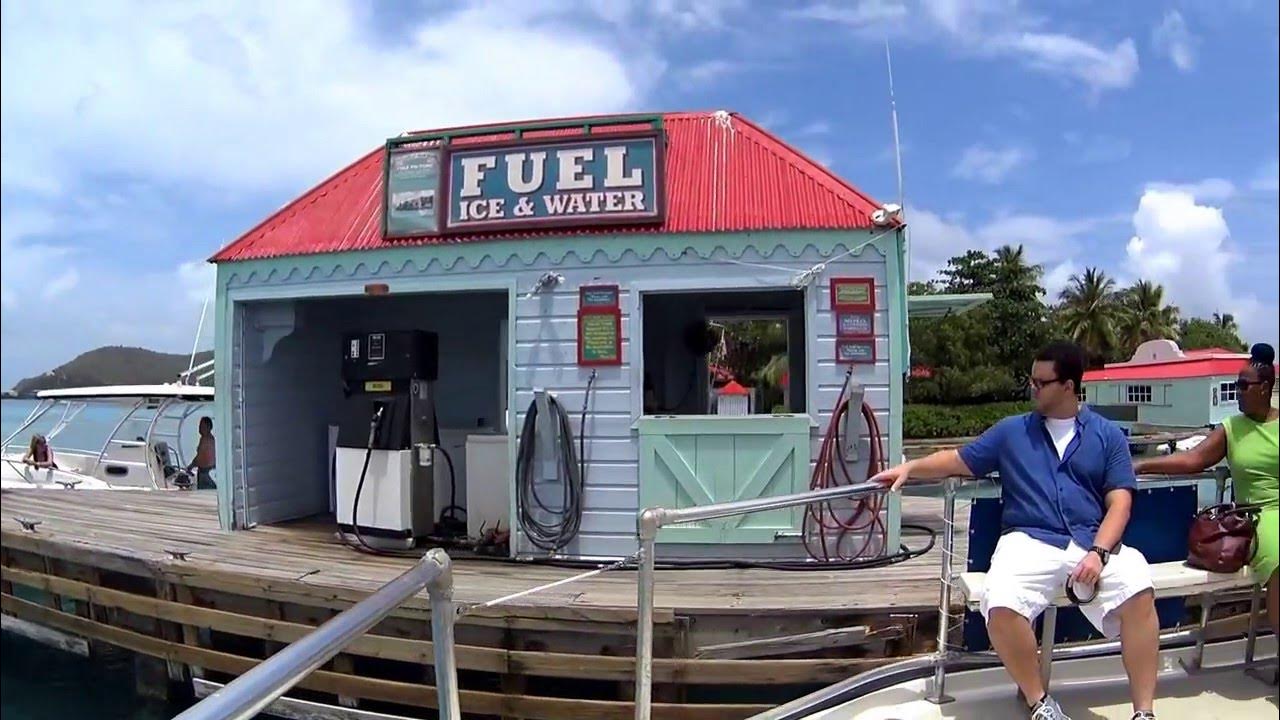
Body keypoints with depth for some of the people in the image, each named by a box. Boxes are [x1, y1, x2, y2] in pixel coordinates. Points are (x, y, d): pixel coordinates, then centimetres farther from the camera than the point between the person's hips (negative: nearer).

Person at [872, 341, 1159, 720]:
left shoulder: (1108, 435, 13)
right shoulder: (1012, 431, 18)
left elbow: (1119, 502, 5)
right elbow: (960, 460, 22)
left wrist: (1098, 552, -11)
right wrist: (910, 468, 6)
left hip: (1093, 543, 0)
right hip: (1029, 541, 0)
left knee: (1139, 592, -32)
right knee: (1001, 607, -30)